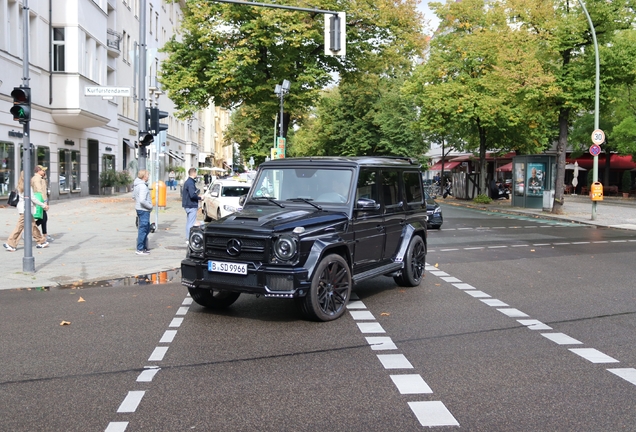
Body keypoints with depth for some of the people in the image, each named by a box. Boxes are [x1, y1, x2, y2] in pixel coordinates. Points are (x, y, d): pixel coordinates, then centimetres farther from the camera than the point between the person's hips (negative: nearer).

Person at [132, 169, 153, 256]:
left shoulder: (136, 185, 10)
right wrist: (150, 206, -14)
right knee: (143, 229, -3)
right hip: (143, 210, -10)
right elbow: (142, 200, -28)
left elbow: (134, 196, 21)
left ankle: (144, 247, 26)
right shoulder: (142, 186, -21)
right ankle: (140, 249, 3)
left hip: (139, 208, 10)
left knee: (147, 228, 19)